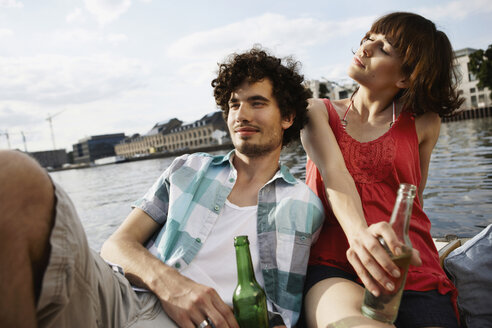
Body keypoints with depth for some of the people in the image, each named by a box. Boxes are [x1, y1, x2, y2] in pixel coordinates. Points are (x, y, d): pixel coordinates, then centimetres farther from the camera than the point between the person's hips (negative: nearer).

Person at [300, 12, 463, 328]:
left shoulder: (425, 123, 12)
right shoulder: (318, 110, 10)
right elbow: (333, 170, -10)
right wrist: (359, 233, -28)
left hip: (411, 272, 2)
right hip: (333, 264, -1)